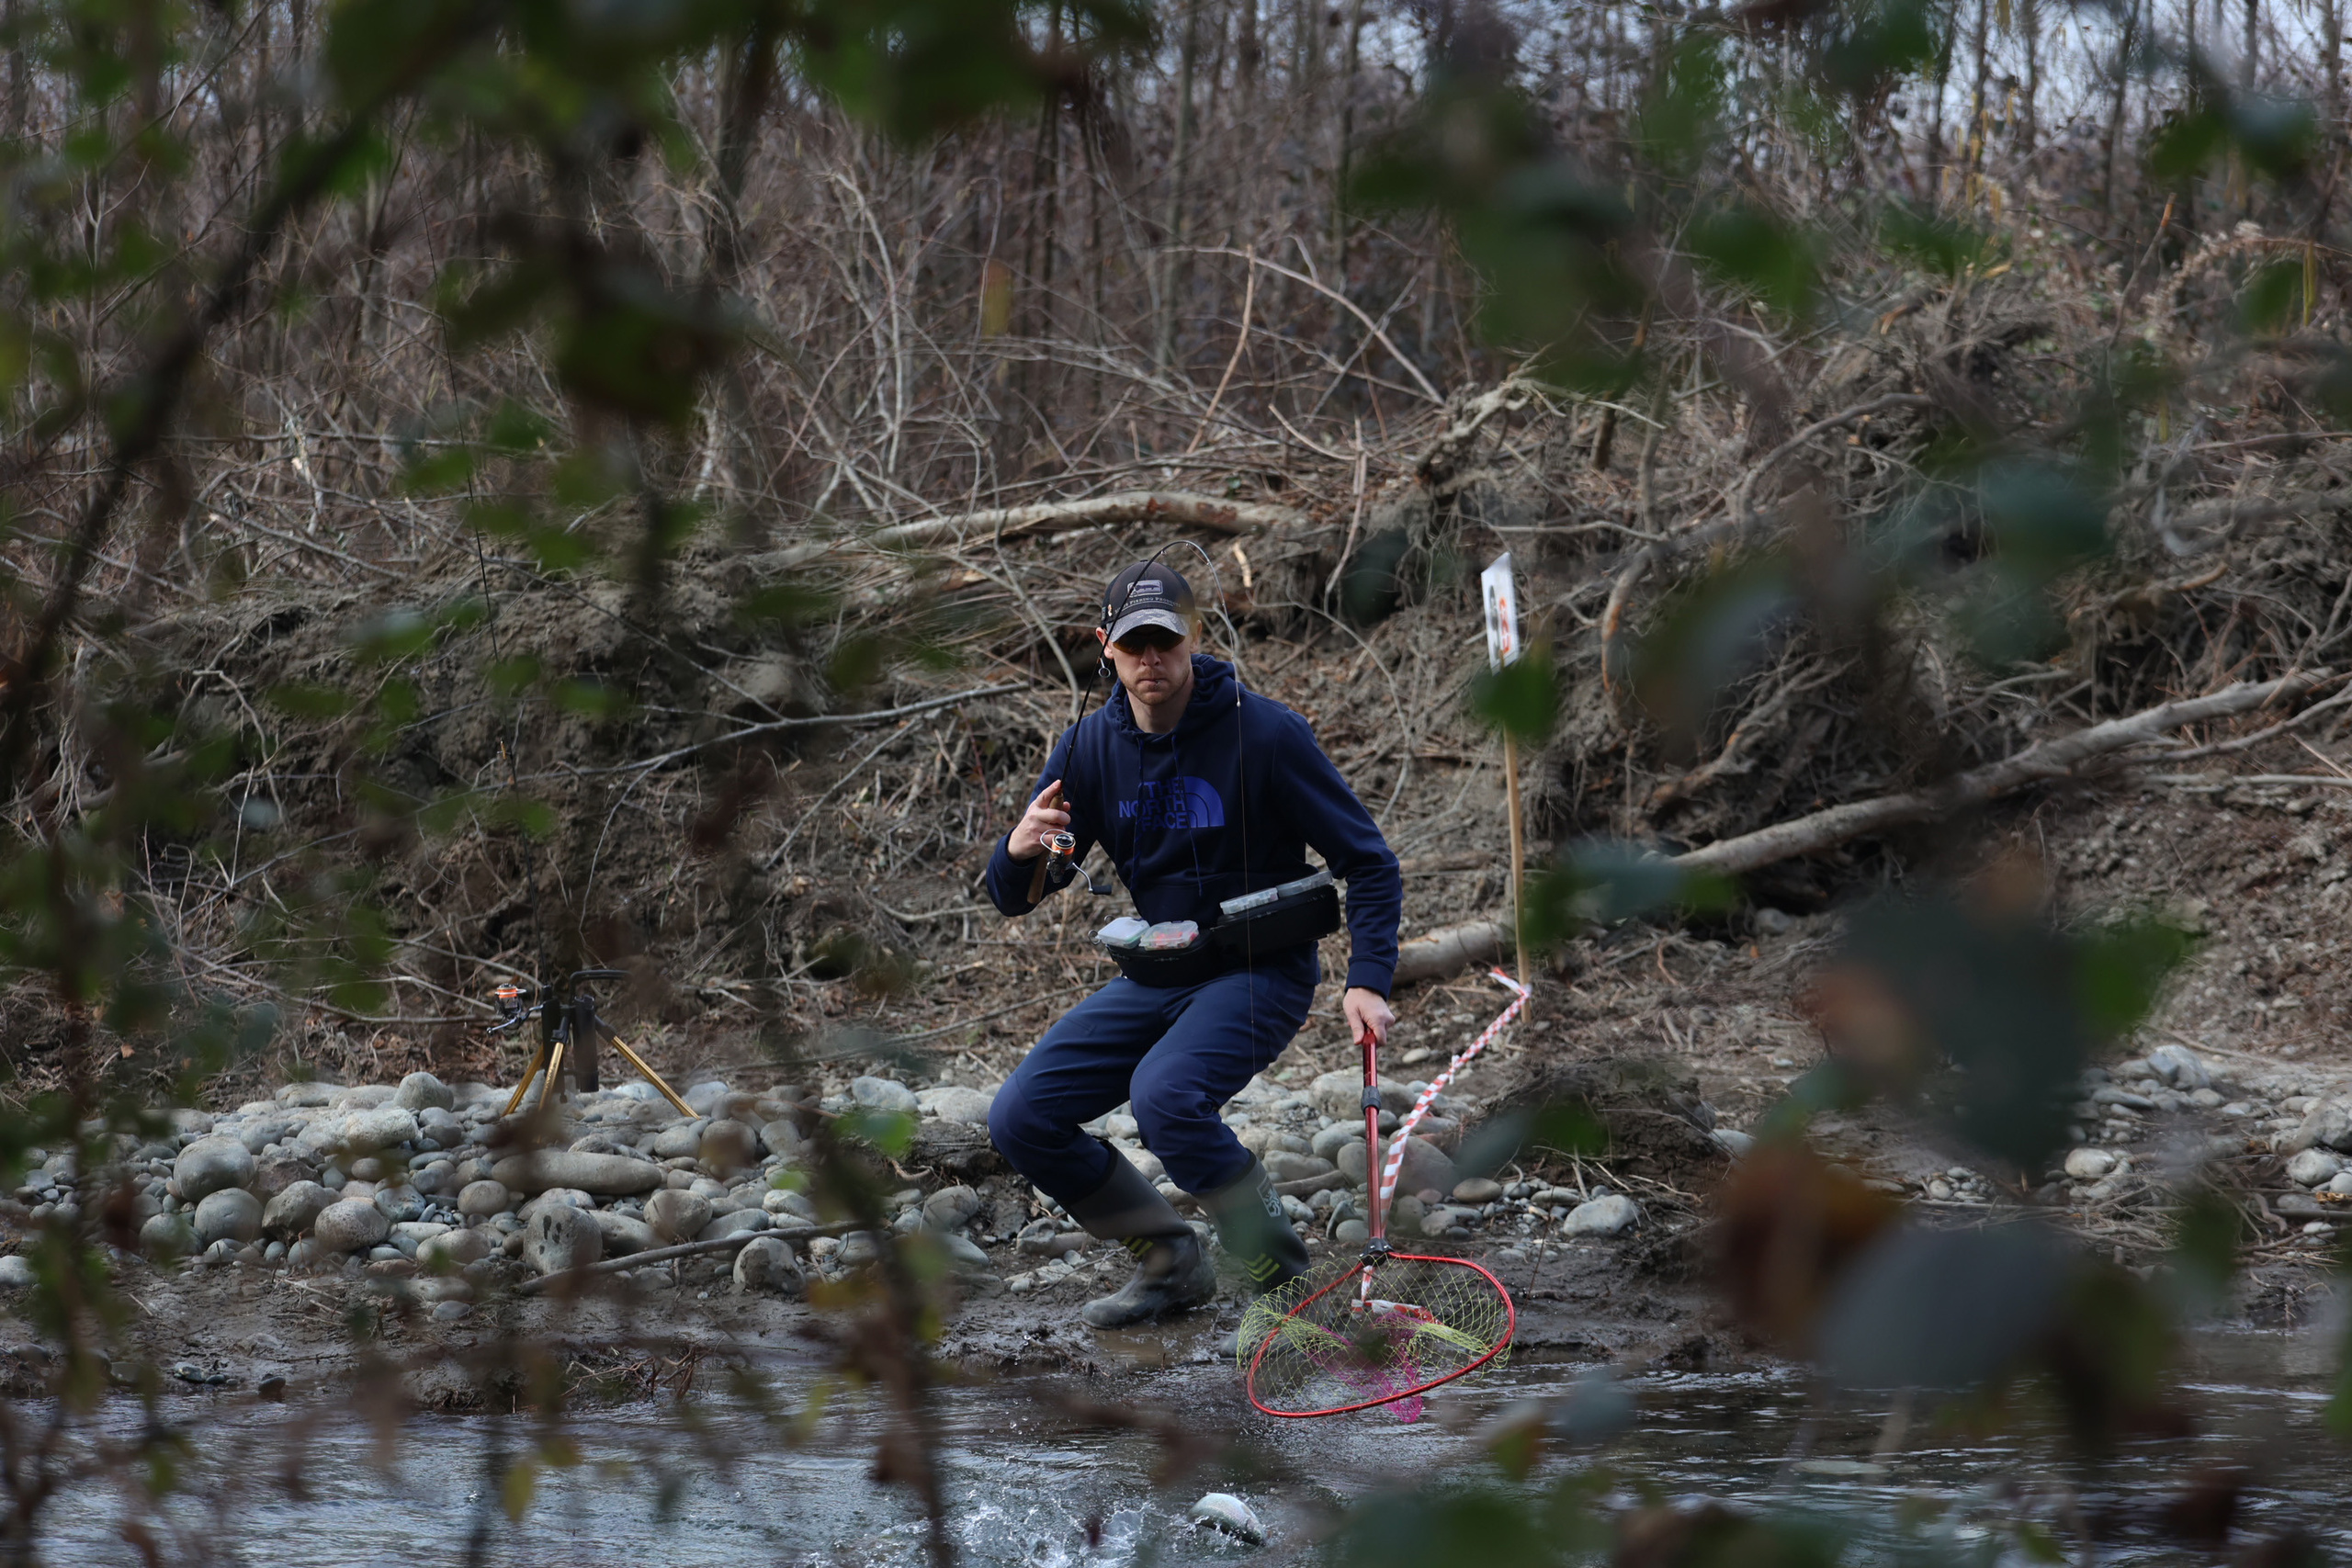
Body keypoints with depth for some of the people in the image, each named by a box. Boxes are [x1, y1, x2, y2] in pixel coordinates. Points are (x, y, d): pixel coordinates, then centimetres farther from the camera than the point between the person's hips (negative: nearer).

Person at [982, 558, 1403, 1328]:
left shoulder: (1266, 733, -14)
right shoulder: (1090, 746, -1)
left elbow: (1369, 862, -10)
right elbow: (1014, 899, 1)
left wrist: (1368, 981, -24)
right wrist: (1021, 851, -24)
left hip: (1261, 971, -6)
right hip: (1154, 978, 6)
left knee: (1166, 1096, -33)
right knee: (1021, 1120, -7)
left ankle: (1277, 1268, -13)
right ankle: (1169, 1262, 10)